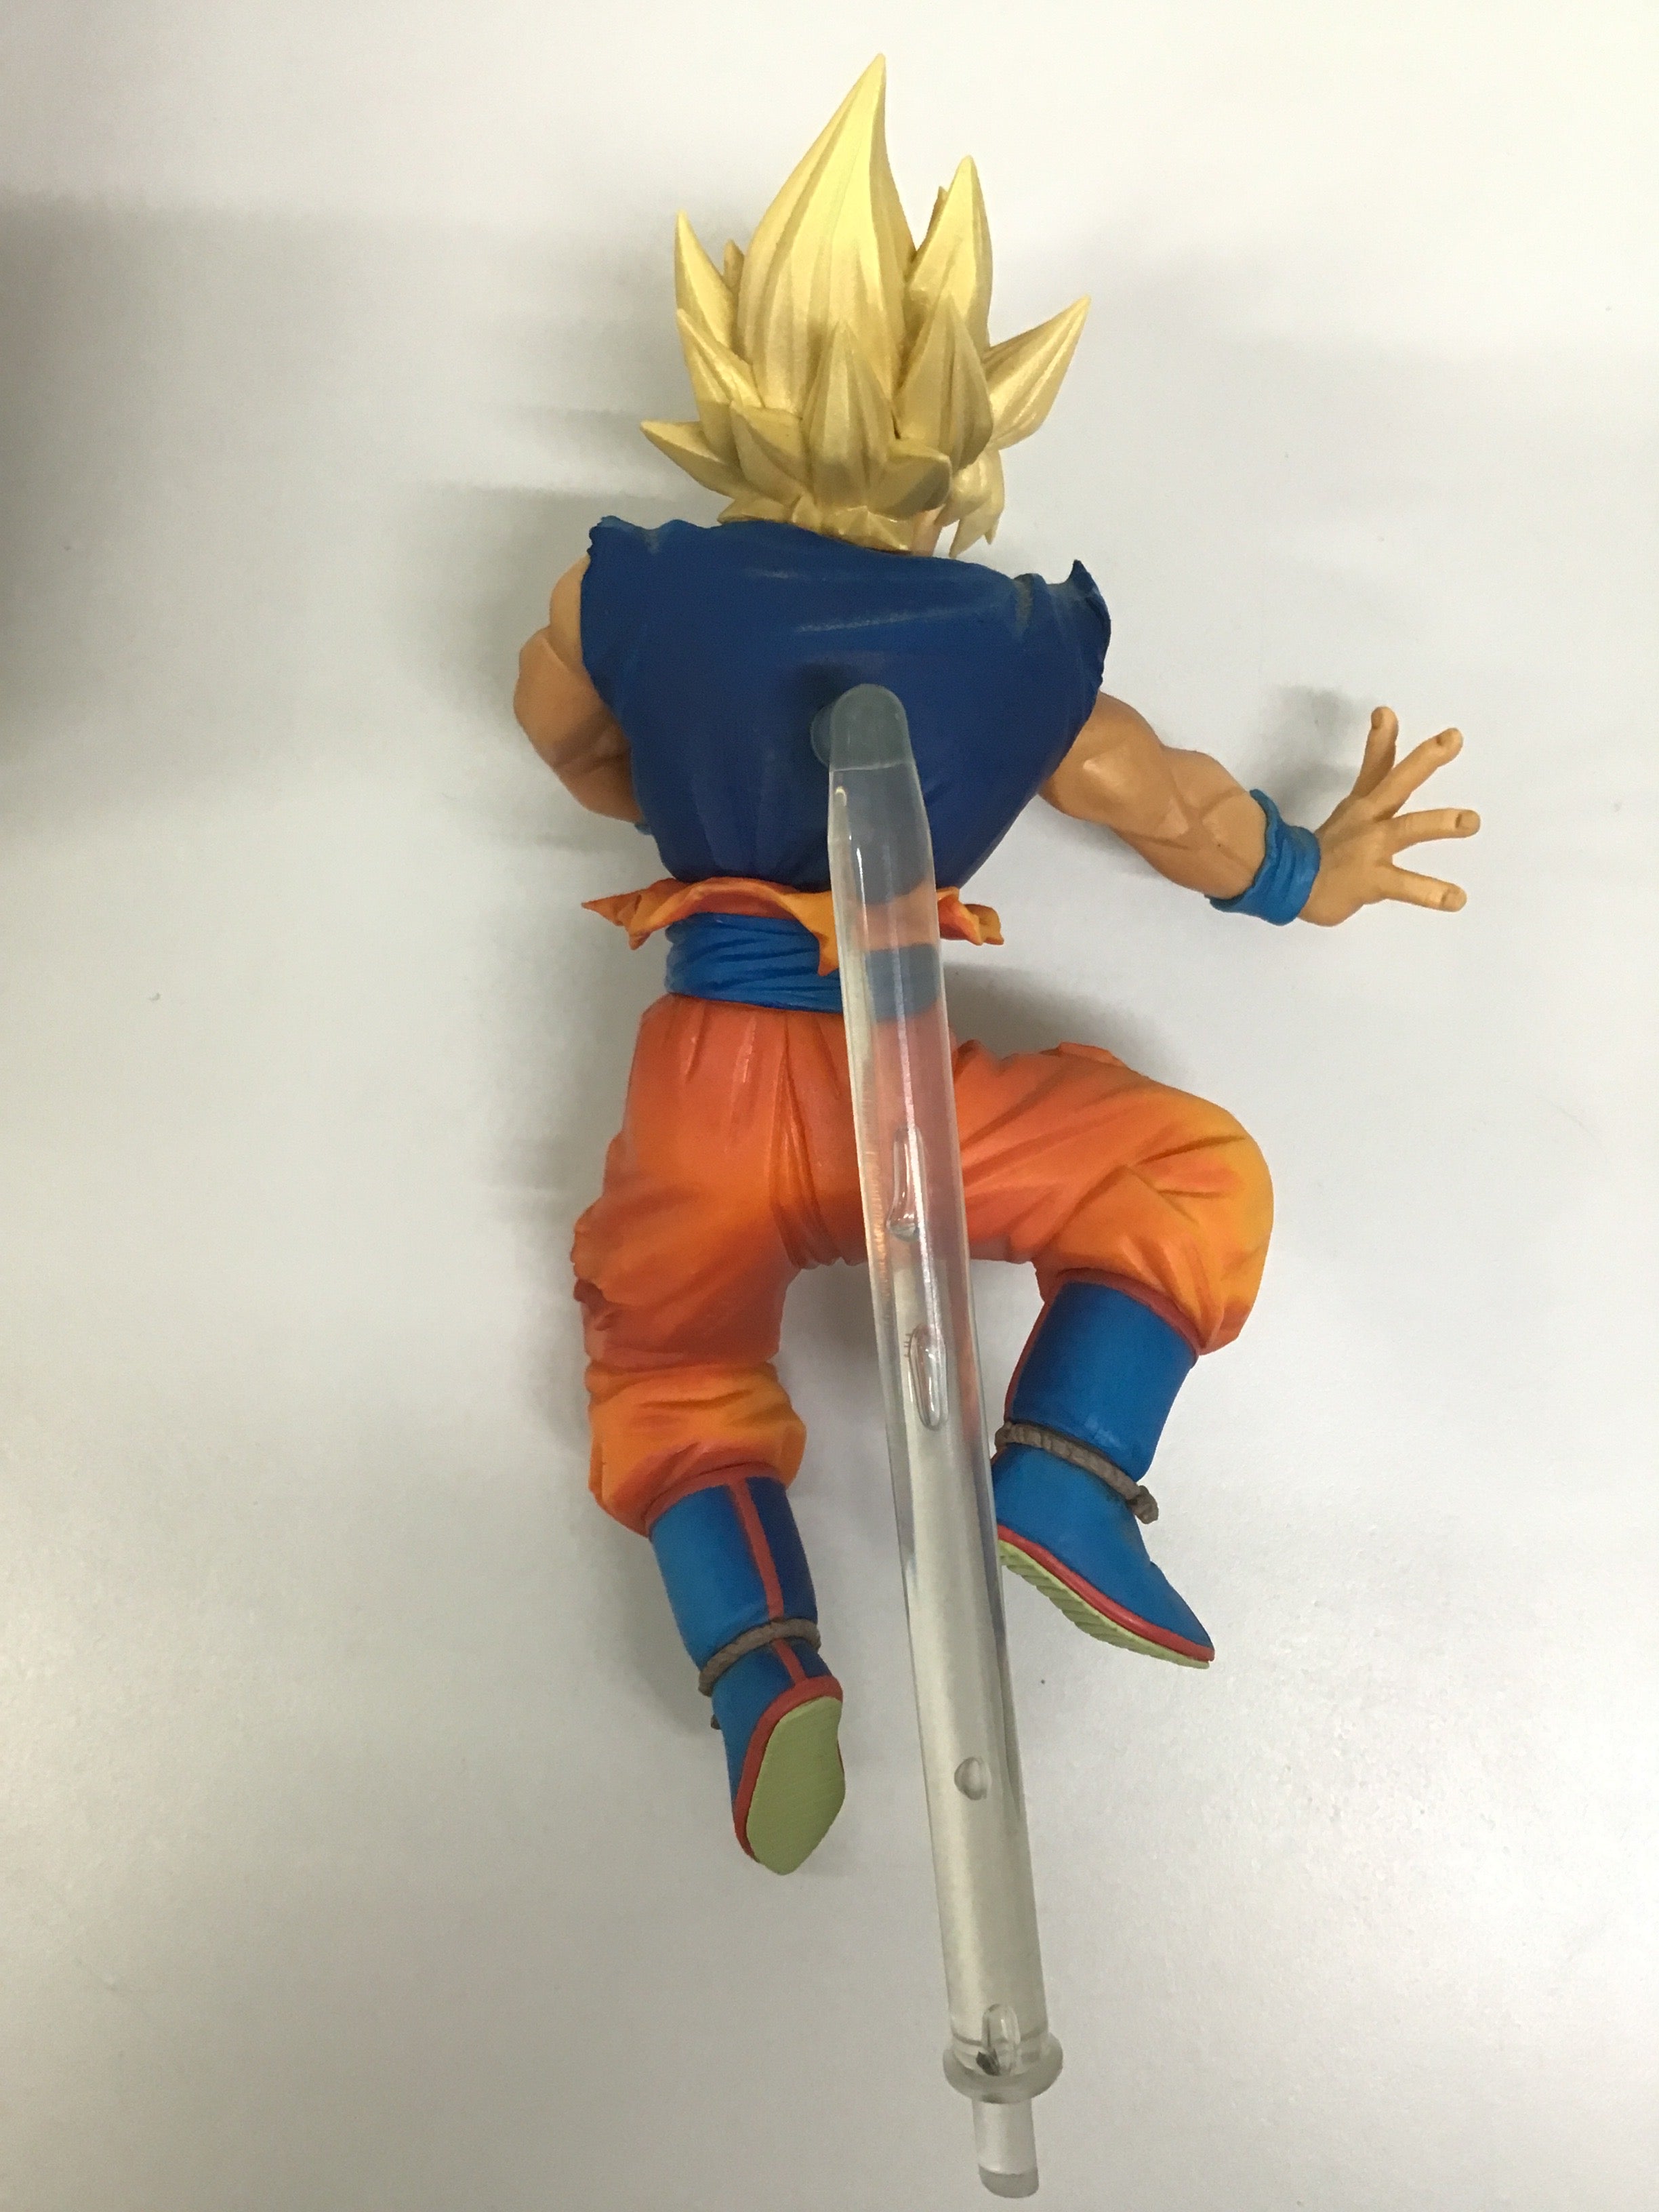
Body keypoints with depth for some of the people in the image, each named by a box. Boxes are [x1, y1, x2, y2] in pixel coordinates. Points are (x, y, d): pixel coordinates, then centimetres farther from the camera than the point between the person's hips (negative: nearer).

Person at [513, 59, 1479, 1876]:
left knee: (667, 1364, 17)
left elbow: (562, 737, 27)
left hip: (707, 1086, 2)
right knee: (1199, 1170, 13)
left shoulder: (626, 589, 6)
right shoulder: (1021, 644, 4)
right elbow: (1183, 814, 17)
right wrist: (1307, 872, 37)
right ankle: (1064, 1470, -8)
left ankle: (757, 1662, -11)